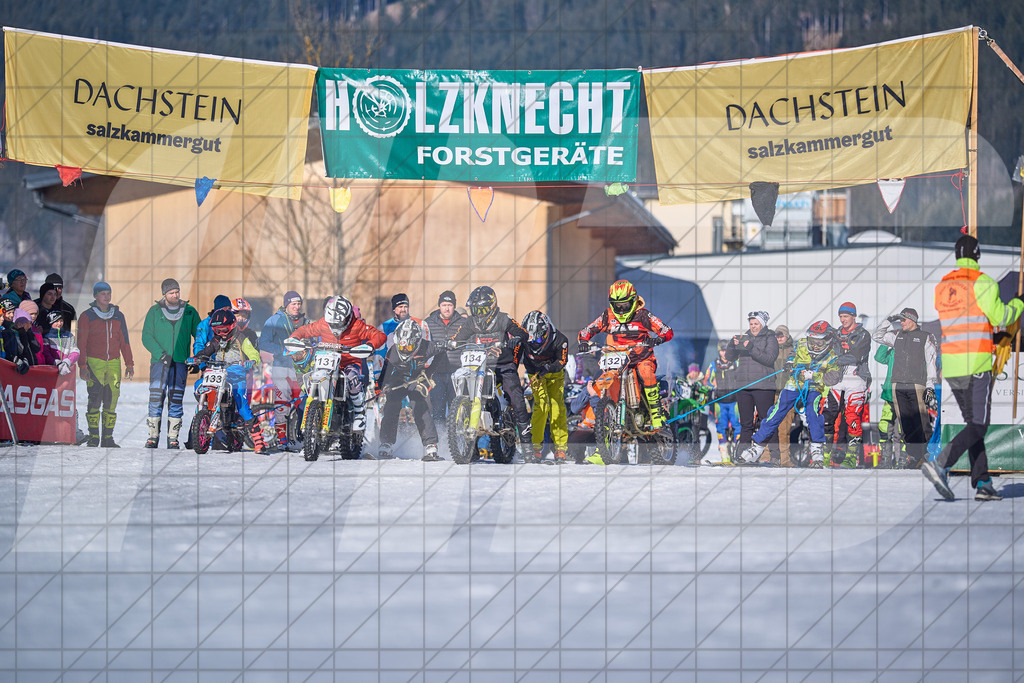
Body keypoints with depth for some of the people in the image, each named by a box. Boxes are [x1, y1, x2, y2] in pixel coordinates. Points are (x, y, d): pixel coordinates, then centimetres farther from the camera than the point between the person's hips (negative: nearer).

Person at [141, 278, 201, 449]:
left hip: (181, 363, 1)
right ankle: (152, 436, -3)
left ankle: (173, 438, 5)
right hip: (159, 362, -1)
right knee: (156, 399, -8)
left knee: (176, 401, 0)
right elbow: (147, 336, 1)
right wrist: (161, 354, -13)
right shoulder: (154, 311, 6)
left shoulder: (189, 312, 10)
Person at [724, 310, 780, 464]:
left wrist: (752, 349, -22)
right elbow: (730, 357, 10)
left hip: (763, 387, -5)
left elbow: (769, 359, -13)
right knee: (746, 423, 7)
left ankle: (774, 455, -6)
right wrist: (733, 345, -10)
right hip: (743, 386, 5)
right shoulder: (744, 337, 15)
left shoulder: (770, 339, 3)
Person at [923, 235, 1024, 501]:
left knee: (973, 423, 13)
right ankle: (941, 465, -24)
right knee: (978, 426, -5)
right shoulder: (982, 282, -9)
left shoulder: (942, 287, 11)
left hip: (950, 365, 7)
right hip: (977, 364, -7)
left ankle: (983, 484, 9)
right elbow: (1000, 317, -9)